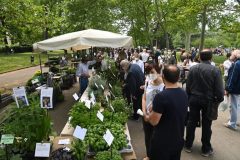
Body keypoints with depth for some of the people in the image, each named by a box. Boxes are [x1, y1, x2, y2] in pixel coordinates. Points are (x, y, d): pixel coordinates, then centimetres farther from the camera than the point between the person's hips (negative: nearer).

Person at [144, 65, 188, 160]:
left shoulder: (161, 96, -26)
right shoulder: (184, 94, -3)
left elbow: (154, 121, -20)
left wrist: (147, 117, 1)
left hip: (162, 143, -6)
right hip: (178, 141, 7)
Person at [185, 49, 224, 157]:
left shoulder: (193, 68, -6)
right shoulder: (215, 70, -14)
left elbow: (188, 86, -2)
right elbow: (219, 89, -12)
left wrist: (189, 97, 12)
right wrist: (219, 99, 6)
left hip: (194, 99, 2)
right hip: (208, 100, -2)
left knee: (191, 122, 14)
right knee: (206, 125, 11)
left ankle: (188, 145, 26)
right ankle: (206, 149, 26)